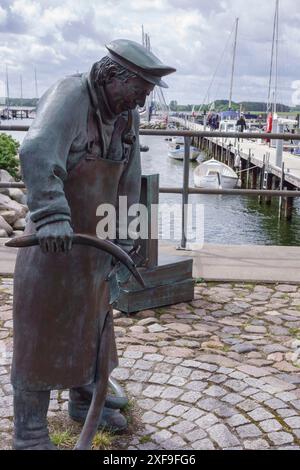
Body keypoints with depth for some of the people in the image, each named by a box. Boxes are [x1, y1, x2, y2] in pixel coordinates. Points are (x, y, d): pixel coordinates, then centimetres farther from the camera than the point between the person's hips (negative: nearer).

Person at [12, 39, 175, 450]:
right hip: (52, 242, -7)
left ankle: (85, 403, 40)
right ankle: (30, 435, 17)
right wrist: (52, 217, -50)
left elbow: (129, 185, 7)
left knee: (92, 326, 19)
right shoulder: (69, 96, -19)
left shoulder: (128, 116, 3)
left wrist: (122, 241, 6)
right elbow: (37, 154, -38)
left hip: (95, 242, 8)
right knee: (41, 336, 2)